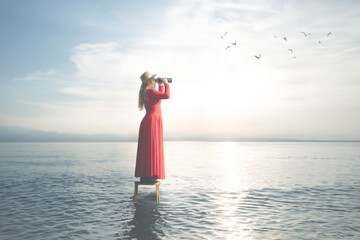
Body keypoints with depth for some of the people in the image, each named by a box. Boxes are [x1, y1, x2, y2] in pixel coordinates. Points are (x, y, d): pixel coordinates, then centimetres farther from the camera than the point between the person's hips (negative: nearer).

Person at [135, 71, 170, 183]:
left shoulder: (148, 92, 18)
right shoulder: (150, 91, -12)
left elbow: (160, 97, 33)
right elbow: (167, 96, -20)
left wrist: (161, 85, 25)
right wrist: (166, 83, -5)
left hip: (153, 122, 10)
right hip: (151, 121, -10)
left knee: (149, 149, 10)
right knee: (150, 149, -9)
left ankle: (145, 176, 14)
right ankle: (147, 176, -7)